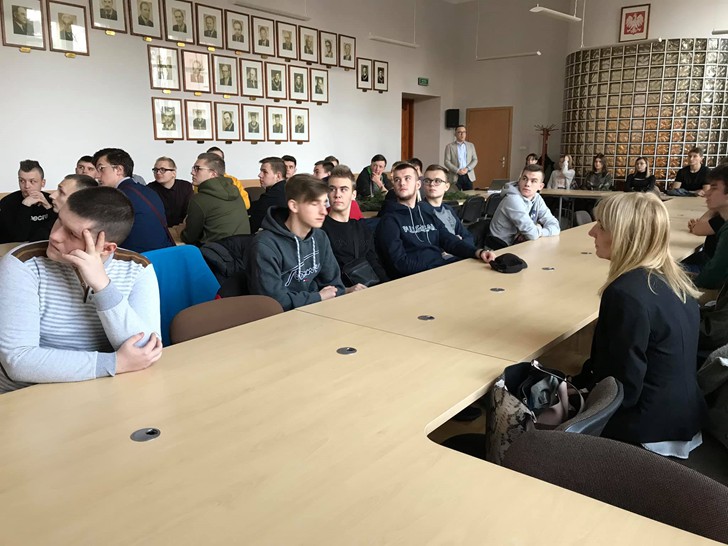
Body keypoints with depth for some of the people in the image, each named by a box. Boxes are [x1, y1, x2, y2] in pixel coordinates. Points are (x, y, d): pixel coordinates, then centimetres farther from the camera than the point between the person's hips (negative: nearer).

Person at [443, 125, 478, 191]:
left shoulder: (471, 145, 15)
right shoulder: (449, 146, 4)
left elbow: (475, 160, 11)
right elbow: (447, 162, -2)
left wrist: (467, 169, -7)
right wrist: (457, 170, -14)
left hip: (468, 176, 3)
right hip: (455, 177, -3)